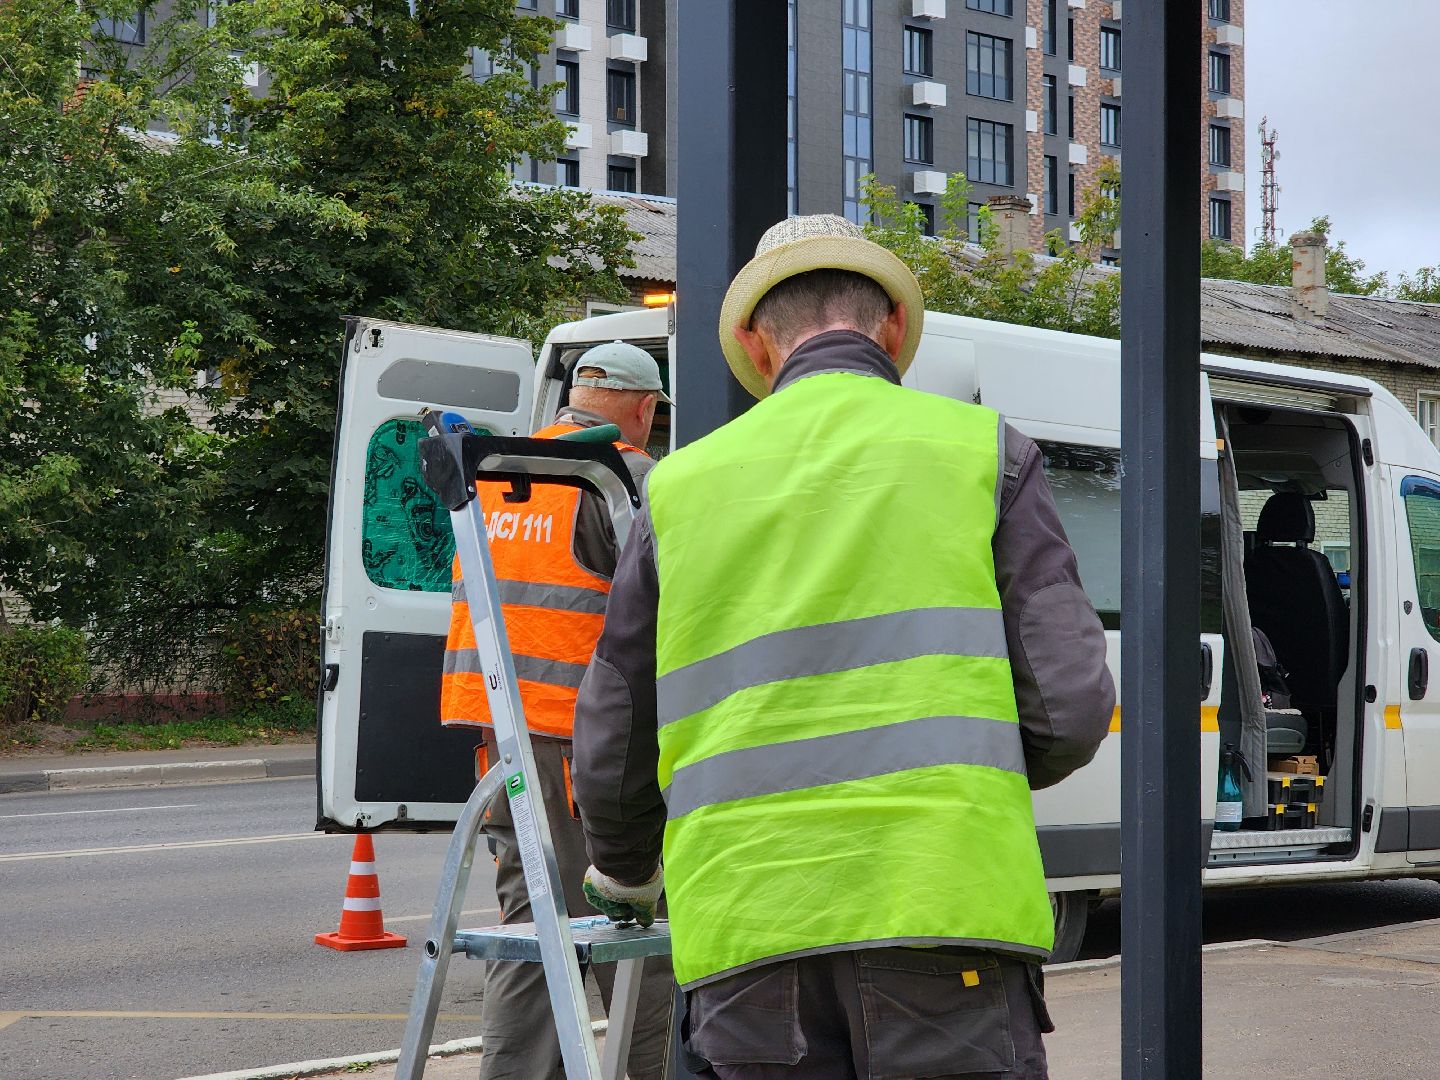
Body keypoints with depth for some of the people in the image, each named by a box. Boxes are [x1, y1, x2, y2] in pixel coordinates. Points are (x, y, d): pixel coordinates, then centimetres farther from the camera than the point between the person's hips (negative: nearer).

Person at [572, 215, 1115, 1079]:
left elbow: (613, 754, 17)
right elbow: (1069, 711, 1)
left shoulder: (684, 484, 15)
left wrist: (624, 878, 38)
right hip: (940, 910, -2)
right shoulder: (983, 449, 8)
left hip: (748, 934, 3)